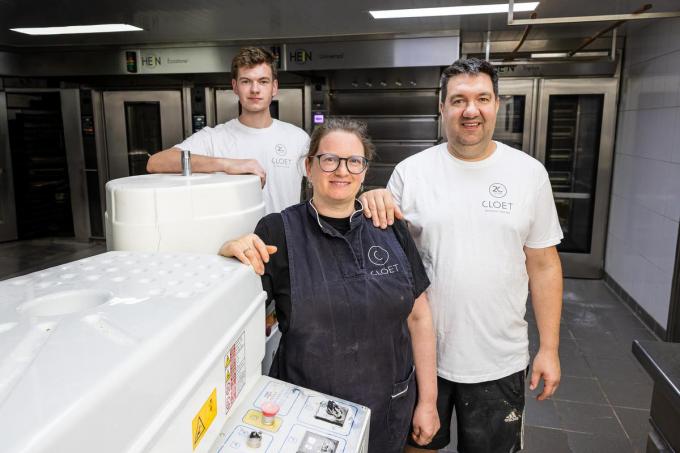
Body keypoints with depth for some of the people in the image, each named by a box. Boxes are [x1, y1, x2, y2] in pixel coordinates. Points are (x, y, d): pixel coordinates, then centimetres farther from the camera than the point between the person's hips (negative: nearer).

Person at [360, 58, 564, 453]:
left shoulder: (529, 172, -3)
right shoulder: (411, 171, -6)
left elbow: (543, 264, 2)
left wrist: (550, 348, 1)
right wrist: (375, 204, -19)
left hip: (499, 361, 1)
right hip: (421, 351, 0)